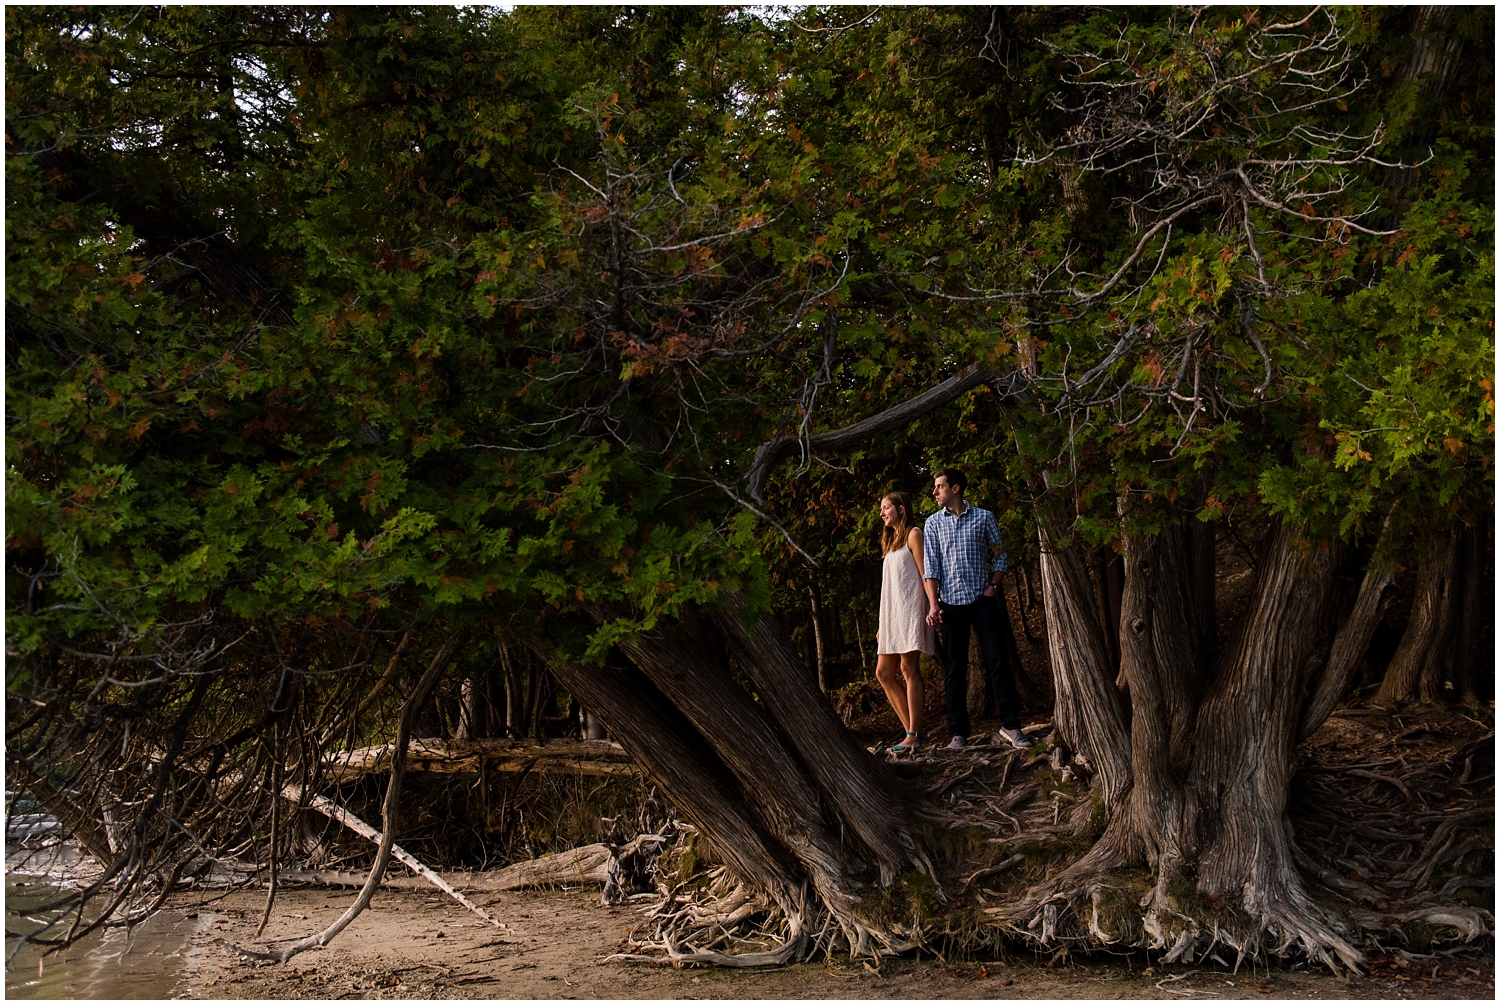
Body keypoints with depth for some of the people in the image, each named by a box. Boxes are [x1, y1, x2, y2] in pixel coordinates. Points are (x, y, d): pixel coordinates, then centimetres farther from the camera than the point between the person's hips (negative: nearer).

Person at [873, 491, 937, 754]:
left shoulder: (913, 535, -1)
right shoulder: (890, 541, 22)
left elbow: (925, 574, -9)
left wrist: (930, 608, -19)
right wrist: (883, 623, 18)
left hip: (910, 609, -9)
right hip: (892, 613, 9)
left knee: (908, 668, -12)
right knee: (883, 672, 2)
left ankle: (914, 734, -13)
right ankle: (912, 729, 3)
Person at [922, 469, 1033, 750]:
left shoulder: (984, 517, 4)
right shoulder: (933, 523, 6)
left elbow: (1000, 555, 10)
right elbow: (931, 567, 1)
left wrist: (993, 586, -3)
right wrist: (933, 604, -9)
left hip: (982, 600, -1)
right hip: (951, 603, 1)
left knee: (997, 661, -5)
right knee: (954, 669, 2)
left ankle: (1010, 725, -2)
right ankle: (958, 733, 5)